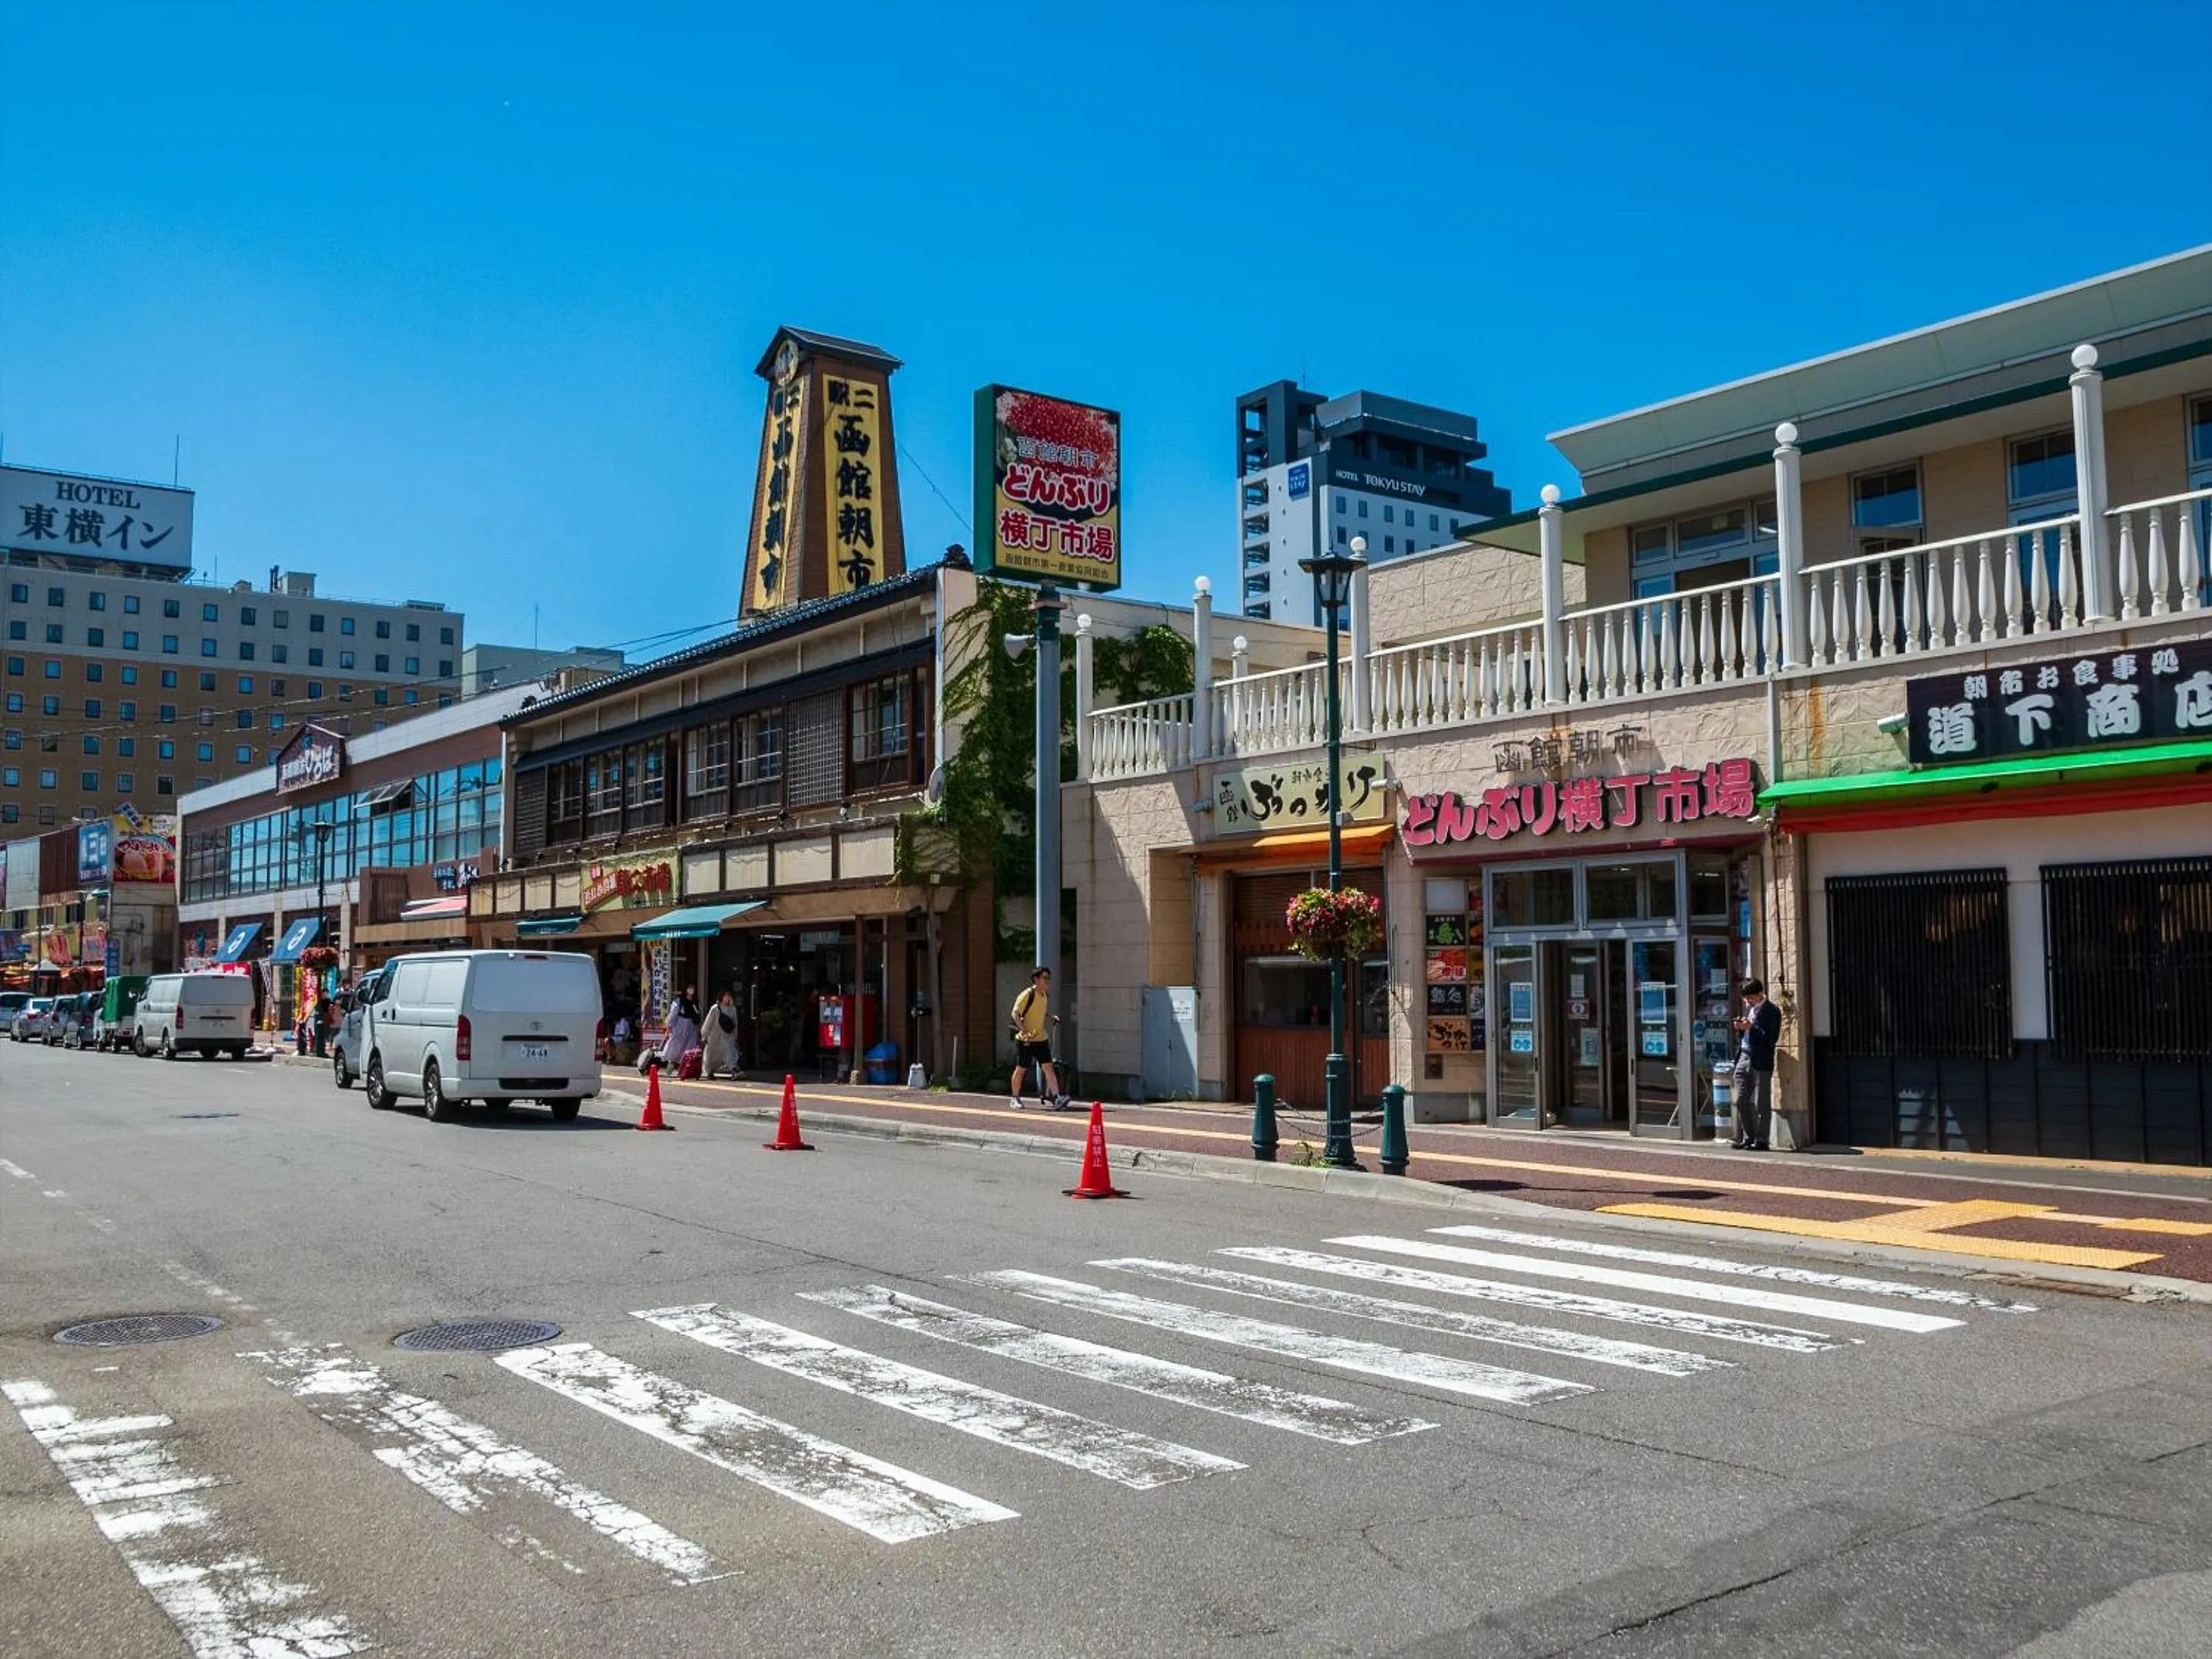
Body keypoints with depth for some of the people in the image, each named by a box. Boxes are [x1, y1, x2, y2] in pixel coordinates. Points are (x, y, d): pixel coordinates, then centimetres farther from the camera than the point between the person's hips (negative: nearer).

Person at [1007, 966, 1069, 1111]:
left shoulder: (1045, 995, 9)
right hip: (1025, 1040, -6)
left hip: (1041, 1039, 6)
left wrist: (1052, 1017, 6)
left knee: (1048, 1067, -6)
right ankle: (1015, 1098, 21)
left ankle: (1056, 1098, -13)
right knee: (1021, 1069, 6)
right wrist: (1024, 1032, -30)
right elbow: (1015, 1014, -20)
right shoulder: (1027, 995, -15)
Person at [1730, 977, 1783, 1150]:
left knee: (1761, 1104, -1)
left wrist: (1751, 1027, -23)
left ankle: (1761, 1140, 5)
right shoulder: (1748, 1008, 15)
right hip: (1744, 1058, 8)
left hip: (1760, 1062, -8)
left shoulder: (1771, 1011, -9)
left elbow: (1770, 1038, -17)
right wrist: (1740, 1027, 2)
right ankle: (1747, 1138, 18)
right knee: (1741, 1101, 9)